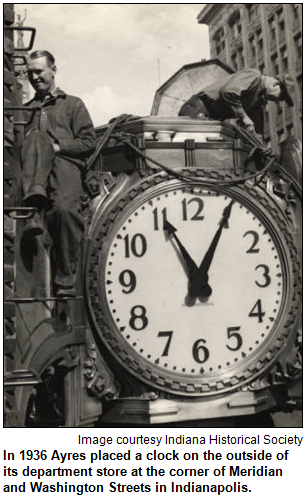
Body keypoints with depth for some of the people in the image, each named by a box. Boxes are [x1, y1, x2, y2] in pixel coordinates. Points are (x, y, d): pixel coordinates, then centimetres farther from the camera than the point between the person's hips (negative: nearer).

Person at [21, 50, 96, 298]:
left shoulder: (72, 104, 22)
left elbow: (89, 142, 9)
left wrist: (58, 146, -5)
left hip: (65, 163, -2)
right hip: (33, 171, 3)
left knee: (64, 208, -33)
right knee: (37, 136, -31)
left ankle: (65, 281, -28)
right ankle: (34, 209, -47)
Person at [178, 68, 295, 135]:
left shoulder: (260, 100, 18)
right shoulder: (253, 76, -11)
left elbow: (256, 130, 20)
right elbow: (228, 92, -27)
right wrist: (243, 116, -21)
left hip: (212, 119, 9)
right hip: (198, 110, -9)